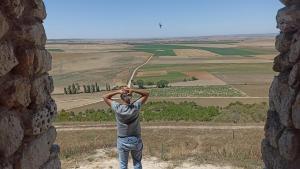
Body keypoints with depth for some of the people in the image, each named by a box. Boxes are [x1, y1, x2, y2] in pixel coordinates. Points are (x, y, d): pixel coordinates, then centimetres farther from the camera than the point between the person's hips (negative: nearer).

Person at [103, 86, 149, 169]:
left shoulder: (117, 108, -18)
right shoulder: (136, 106, -16)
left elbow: (105, 97, -4)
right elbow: (146, 94, -3)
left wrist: (117, 92, -17)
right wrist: (133, 90, -18)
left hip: (123, 141, -1)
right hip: (136, 140, 1)